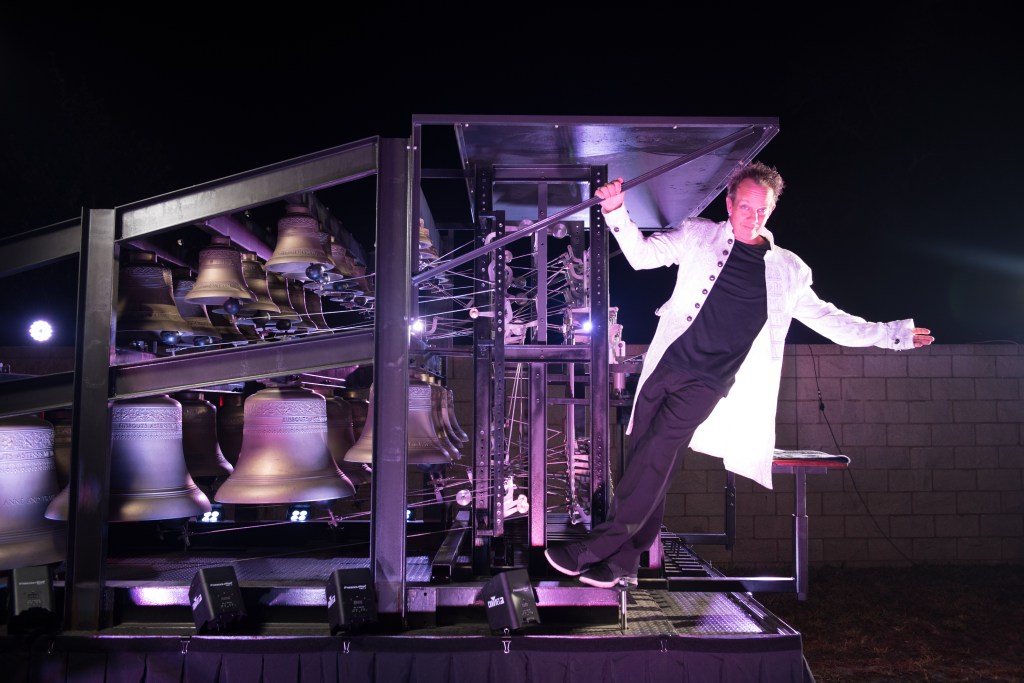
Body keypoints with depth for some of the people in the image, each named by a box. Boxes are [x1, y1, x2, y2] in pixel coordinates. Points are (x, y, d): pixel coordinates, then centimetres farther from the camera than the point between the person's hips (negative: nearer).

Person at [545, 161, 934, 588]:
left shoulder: (787, 270, 11)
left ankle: (591, 552, -5)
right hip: (665, 367, 1)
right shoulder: (699, 236, 9)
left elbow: (828, 320, 18)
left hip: (705, 384, -1)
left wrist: (895, 333, 18)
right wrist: (617, 212, -12)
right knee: (643, 464, 2)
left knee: (652, 467, -13)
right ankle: (623, 564, 14)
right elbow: (643, 255, 4)